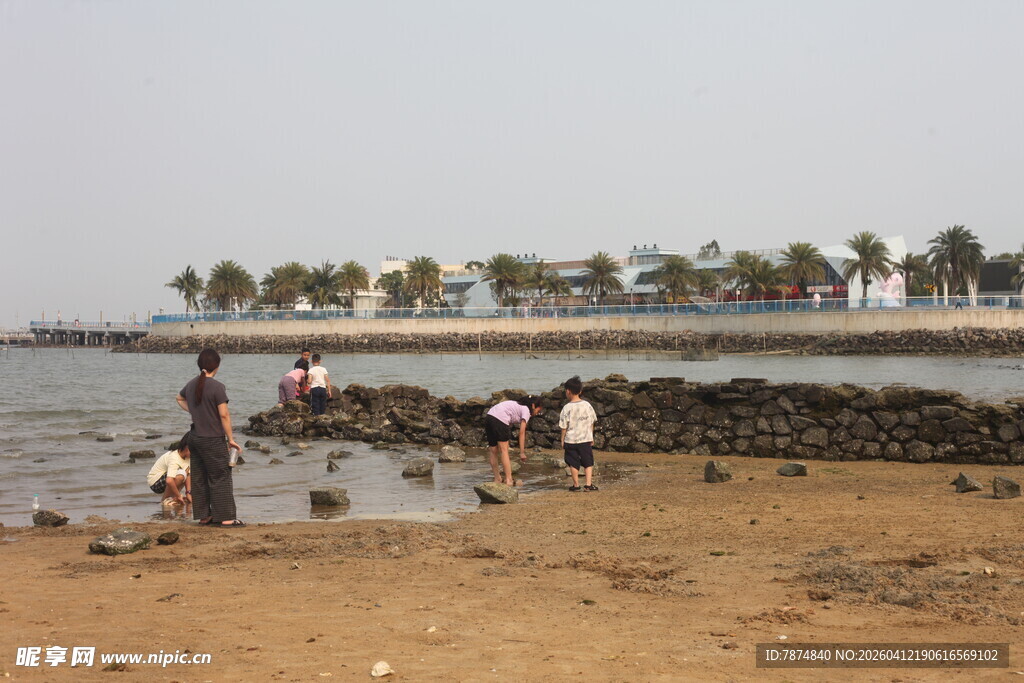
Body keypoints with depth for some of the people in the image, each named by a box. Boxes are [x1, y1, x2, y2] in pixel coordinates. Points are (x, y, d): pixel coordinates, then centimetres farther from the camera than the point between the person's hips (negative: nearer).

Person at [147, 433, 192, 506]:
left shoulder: (186, 456, -4)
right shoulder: (174, 459, -30)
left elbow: (188, 475, -4)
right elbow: (169, 481, -41)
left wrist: (188, 493, -14)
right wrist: (178, 496, -32)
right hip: (155, 482, -9)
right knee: (181, 475, -32)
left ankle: (172, 496, 6)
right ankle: (165, 499, -14)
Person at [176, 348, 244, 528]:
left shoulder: (191, 384, 6)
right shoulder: (217, 387, -17)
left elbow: (179, 398, 27)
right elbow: (224, 415, -17)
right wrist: (230, 439, -10)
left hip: (194, 437, 7)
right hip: (213, 439, -7)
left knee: (199, 478, 11)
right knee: (221, 478, 0)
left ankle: (203, 515, 18)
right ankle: (225, 517, 1)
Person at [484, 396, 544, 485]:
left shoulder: (518, 406, 27)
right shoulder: (526, 410, 3)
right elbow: (522, 433, -2)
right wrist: (522, 452, -2)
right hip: (499, 420, -8)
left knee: (493, 451, 12)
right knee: (504, 450, -5)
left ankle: (497, 479, 20)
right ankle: (508, 480, -8)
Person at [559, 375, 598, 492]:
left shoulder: (567, 408, -11)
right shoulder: (587, 405, -1)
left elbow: (564, 426, -7)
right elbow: (592, 422, 7)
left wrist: (562, 440, 3)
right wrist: (591, 437, 17)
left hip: (571, 440, -2)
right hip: (586, 439, 2)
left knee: (573, 463, 8)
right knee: (588, 462, 9)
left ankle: (576, 484, 13)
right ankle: (588, 484, 2)